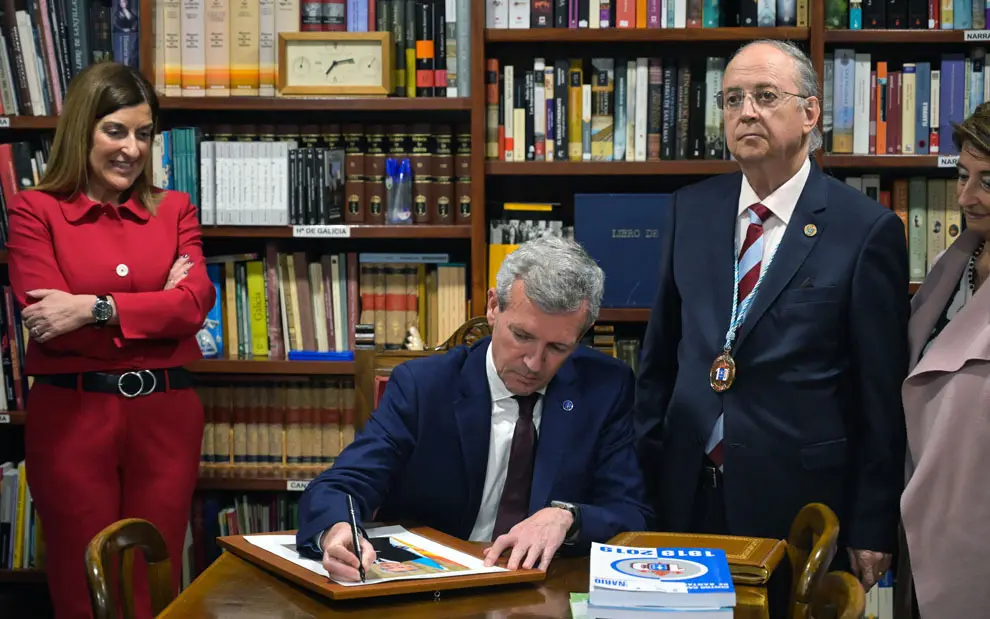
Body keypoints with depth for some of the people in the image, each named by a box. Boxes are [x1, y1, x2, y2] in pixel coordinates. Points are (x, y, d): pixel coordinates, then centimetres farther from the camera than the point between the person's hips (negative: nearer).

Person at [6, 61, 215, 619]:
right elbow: (50, 325, -11)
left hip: (166, 413, 2)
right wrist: (158, 304, -6)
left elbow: (196, 302, -6)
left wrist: (94, 308, -17)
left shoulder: (174, 210, 10)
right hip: (71, 415, -2)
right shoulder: (35, 211, 0)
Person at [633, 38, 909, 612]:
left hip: (798, 500, -4)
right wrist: (644, 467, 9)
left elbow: (882, 394, -6)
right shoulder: (691, 210, 6)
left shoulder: (869, 229, -8)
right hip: (686, 494, 4)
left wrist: (874, 526, -5)